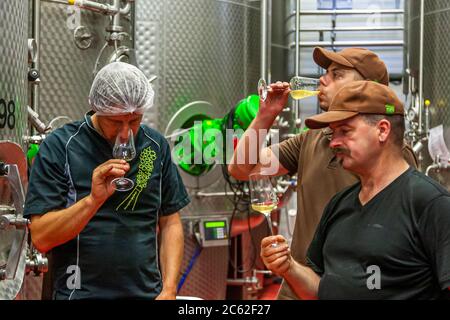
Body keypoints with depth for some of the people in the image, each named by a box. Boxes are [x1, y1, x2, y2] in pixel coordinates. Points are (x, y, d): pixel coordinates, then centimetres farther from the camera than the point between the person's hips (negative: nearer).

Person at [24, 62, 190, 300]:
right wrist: (93, 200, -25)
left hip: (147, 292, 3)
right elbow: (41, 238, -13)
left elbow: (170, 224, 7)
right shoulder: (59, 146, -9)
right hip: (81, 292, -3)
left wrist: (169, 290, -3)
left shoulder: (156, 146, 3)